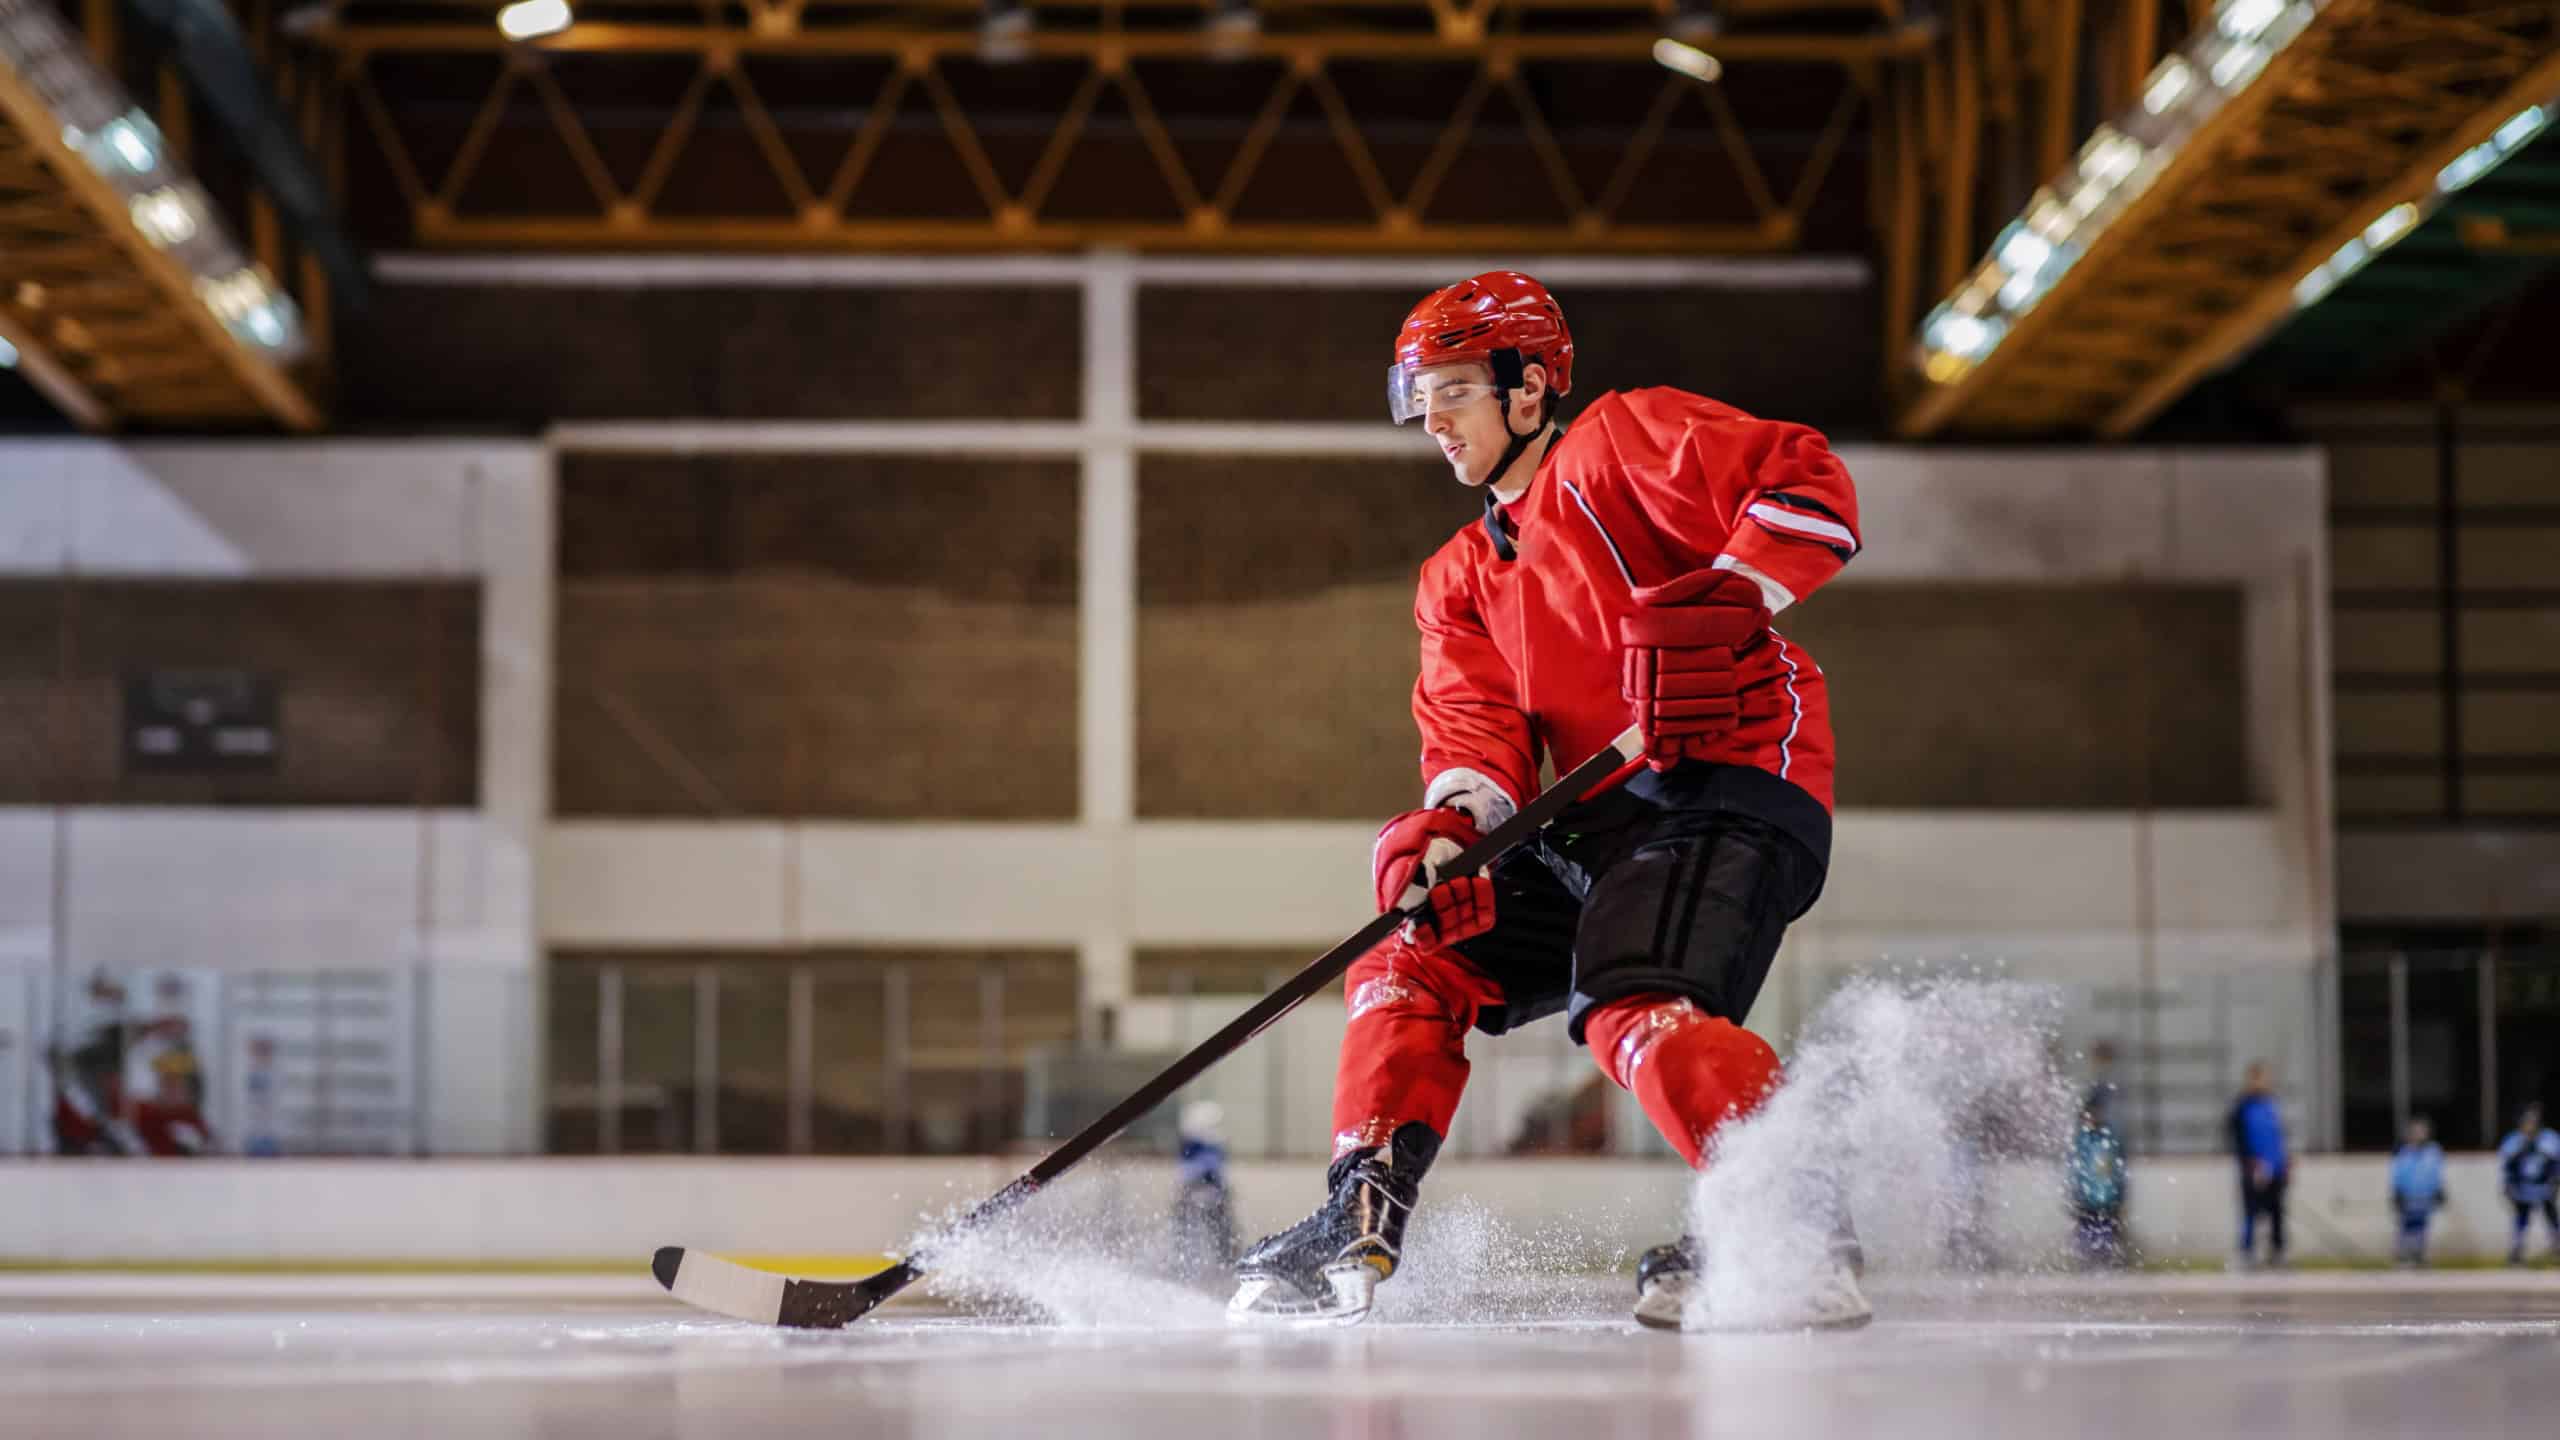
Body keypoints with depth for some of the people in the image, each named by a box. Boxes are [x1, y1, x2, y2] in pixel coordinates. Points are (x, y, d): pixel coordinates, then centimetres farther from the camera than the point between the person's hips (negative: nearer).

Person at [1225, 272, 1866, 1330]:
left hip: (1732, 780, -8)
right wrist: (1449, 826, -14)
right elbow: (1476, 725, 7)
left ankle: (1803, 1230, -29)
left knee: (1634, 1011, -29)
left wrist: (1724, 600, -26)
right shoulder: (1461, 577, 23)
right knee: (1409, 969, 5)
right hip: (1598, 824, 9)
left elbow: (1810, 487, -12)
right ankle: (1357, 1230, 4)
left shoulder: (1622, 440, 0)